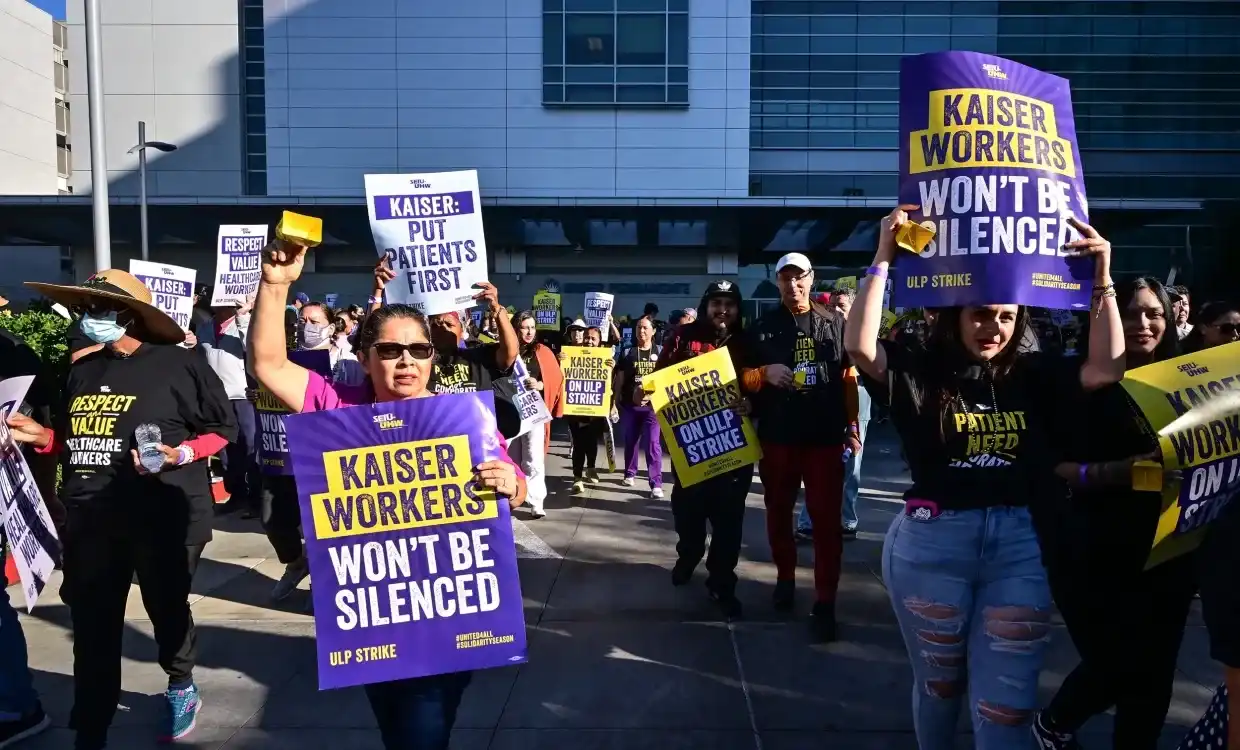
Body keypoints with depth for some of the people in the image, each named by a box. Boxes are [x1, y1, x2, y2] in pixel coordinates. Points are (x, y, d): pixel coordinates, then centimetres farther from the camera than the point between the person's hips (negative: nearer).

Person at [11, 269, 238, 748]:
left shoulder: (179, 363, -7)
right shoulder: (83, 371, 12)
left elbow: (224, 429, -4)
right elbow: (78, 440, 21)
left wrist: (179, 453, -19)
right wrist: (41, 437, 3)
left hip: (164, 513, -5)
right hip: (89, 516, 5)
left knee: (167, 608, 13)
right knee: (92, 628, 7)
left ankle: (181, 688, 42)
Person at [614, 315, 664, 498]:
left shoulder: (660, 352, 4)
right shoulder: (627, 352, 6)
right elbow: (620, 379, 8)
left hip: (653, 405, -2)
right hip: (629, 404, 2)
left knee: (652, 443, -9)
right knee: (630, 441, 14)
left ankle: (656, 484, -8)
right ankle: (630, 474, 32)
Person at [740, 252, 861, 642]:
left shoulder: (834, 324, 5)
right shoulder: (762, 327, 6)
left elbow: (849, 380, 8)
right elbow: (743, 378, 7)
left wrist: (852, 427, 4)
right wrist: (765, 373, -14)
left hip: (826, 437, -1)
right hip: (776, 436, 2)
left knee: (827, 519, -2)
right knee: (778, 512, 14)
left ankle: (824, 602, 5)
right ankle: (785, 577, 34)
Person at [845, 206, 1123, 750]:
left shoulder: (1031, 374, 4)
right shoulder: (920, 371, -5)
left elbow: (1107, 367, -3)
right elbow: (858, 345, -20)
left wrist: (1101, 278, -7)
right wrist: (883, 259, -19)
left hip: (1019, 545, 2)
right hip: (930, 542, -2)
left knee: (1007, 703, 5)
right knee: (939, 682, 19)